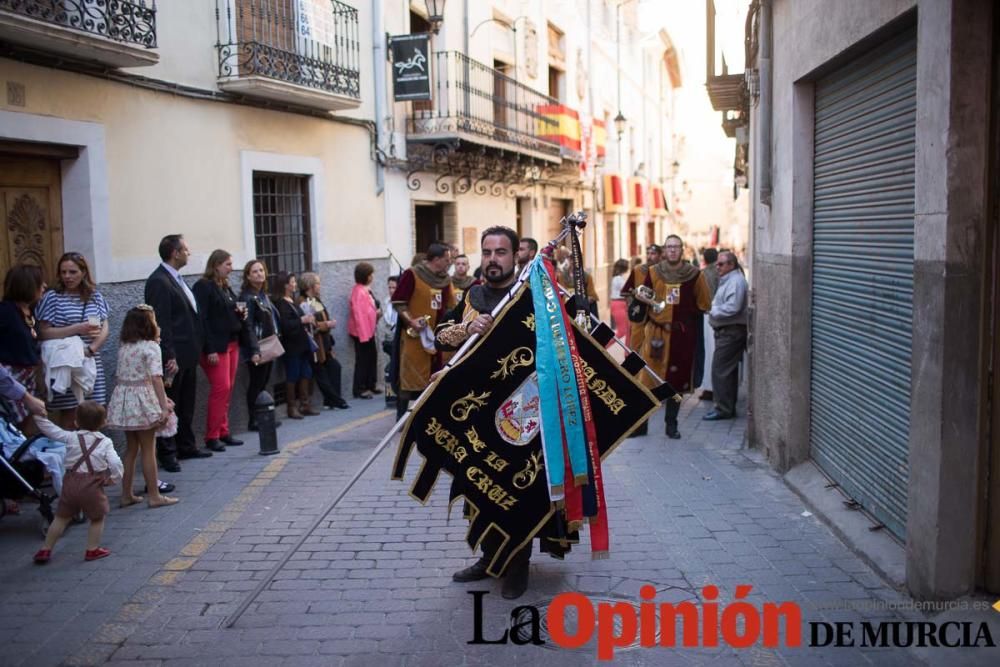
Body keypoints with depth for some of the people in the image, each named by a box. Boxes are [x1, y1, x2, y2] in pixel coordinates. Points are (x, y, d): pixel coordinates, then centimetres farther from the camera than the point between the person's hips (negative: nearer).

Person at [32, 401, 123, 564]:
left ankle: (46, 550, 21)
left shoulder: (71, 437, 2)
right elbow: (115, 463, -14)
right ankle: (93, 549, 16)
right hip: (93, 484, -3)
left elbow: (49, 429, 5)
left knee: (61, 517, 15)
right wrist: (113, 478, 1)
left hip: (71, 482, 3)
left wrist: (38, 414, 14)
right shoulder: (105, 442, -3)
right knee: (97, 519, 15)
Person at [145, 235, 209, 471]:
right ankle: (166, 453, 8)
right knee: (169, 406, 0)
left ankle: (186, 446, 28)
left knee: (187, 405, 17)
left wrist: (196, 350, 16)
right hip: (175, 357, -9)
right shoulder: (159, 281, -15)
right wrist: (169, 356, -22)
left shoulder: (176, 279, 15)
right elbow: (161, 322, -19)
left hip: (188, 355, 10)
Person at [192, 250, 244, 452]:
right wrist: (210, 350, -19)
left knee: (227, 390, 9)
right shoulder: (203, 286, -9)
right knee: (221, 388, -9)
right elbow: (201, 319, -15)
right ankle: (212, 436, -2)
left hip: (232, 343, 8)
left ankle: (223, 432, 16)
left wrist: (240, 313, 2)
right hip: (216, 346, -8)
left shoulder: (225, 287, 16)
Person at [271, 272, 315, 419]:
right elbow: (284, 324, -23)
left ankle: (305, 404, 18)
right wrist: (302, 320, -19)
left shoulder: (292, 301, 16)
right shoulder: (280, 303, -12)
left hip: (302, 343, 9)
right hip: (291, 345, -9)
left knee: (305, 374, 10)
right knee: (292, 376, -2)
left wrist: (307, 321, 8)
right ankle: (292, 407, 7)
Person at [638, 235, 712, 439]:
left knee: (677, 380, 7)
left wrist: (684, 317, 1)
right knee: (649, 377, -5)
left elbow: (704, 305, 8)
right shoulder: (653, 273, 2)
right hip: (656, 333, 0)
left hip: (683, 336, 1)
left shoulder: (694, 275, 1)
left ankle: (671, 423, 18)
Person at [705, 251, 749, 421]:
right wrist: (713, 309, 5)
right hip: (726, 331, 11)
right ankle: (728, 407, 20)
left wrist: (713, 311, -12)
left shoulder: (736, 281, -14)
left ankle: (723, 409, -5)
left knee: (720, 370, -10)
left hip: (731, 332, -11)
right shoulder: (727, 280, 19)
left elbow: (732, 307, -24)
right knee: (728, 370, 14)